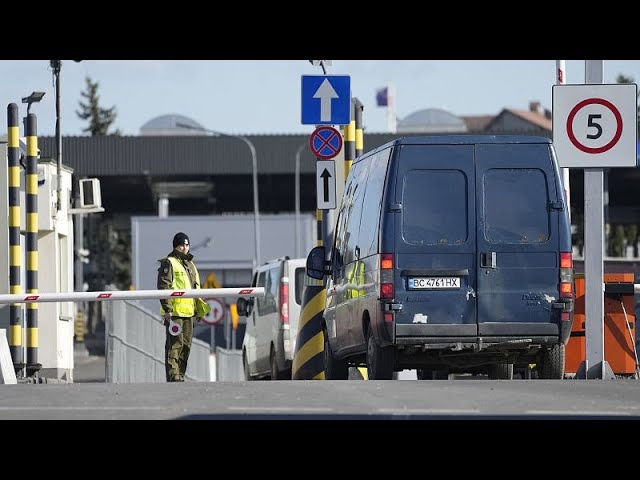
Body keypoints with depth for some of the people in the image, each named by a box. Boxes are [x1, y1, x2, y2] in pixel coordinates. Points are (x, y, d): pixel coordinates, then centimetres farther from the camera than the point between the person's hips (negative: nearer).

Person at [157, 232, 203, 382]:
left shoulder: (190, 265, 21)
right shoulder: (168, 263, -4)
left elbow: (196, 288, 28)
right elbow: (164, 288, -12)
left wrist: (197, 311, 24)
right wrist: (167, 309, -19)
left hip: (188, 313, 8)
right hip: (174, 313, -8)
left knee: (186, 345, 9)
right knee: (175, 344, -11)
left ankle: (180, 375, 15)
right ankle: (173, 377, -13)